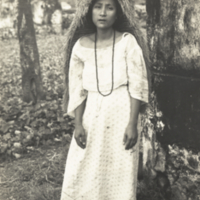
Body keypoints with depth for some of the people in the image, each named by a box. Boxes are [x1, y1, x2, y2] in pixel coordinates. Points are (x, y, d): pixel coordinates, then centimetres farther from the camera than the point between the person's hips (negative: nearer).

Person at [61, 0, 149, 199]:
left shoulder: (127, 42, -6)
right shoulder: (81, 46, 0)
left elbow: (137, 85, -7)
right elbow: (78, 89, 4)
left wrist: (132, 124, -12)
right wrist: (78, 124, -4)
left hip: (122, 112, -2)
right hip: (93, 115, 2)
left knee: (121, 173, 7)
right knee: (81, 174, 6)